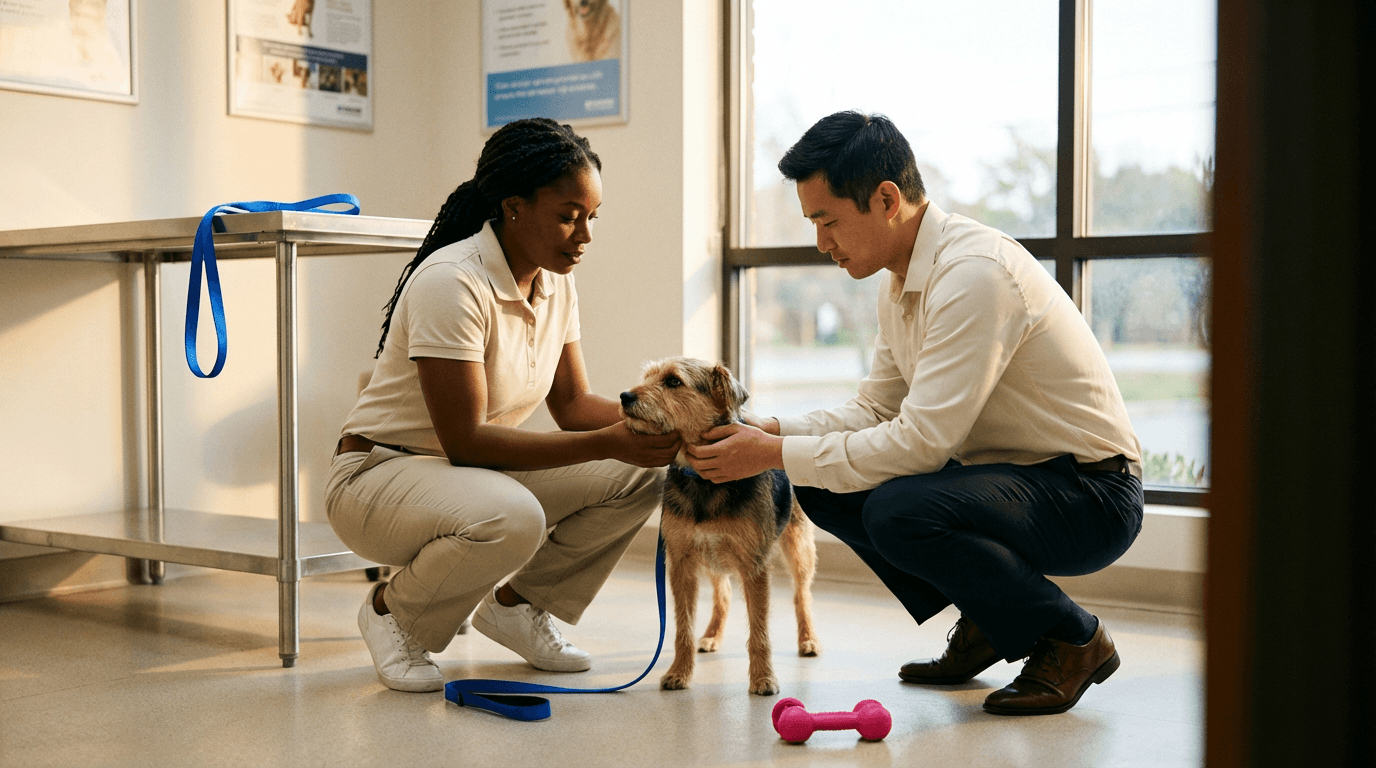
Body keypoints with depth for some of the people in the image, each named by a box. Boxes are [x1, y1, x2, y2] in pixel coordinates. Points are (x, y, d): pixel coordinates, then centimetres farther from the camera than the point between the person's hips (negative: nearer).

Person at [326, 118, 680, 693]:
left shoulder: (556, 284, 0)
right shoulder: (452, 283, -26)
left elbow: (573, 404, 4)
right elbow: (465, 441, -28)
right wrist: (608, 443, -33)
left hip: (479, 473, 8)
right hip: (378, 474, -7)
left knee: (640, 476, -9)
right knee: (510, 518, -38)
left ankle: (515, 602, 10)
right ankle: (392, 608, -6)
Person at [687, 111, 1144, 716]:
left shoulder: (975, 273, -25)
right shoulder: (903, 283, 6)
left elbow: (922, 440, -29)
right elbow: (873, 410, 12)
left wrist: (776, 455, -22)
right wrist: (769, 431, -4)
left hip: (1088, 492, -9)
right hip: (1005, 474, 9)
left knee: (898, 511, -32)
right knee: (823, 485, 1)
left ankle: (1072, 640, -8)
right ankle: (985, 624, 12)